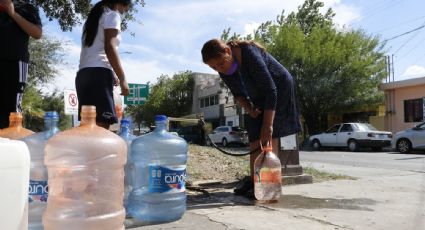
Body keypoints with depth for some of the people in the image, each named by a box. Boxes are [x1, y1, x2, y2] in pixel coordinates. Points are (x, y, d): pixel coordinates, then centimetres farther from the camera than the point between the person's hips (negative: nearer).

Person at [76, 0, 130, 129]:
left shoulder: (94, 17, 28)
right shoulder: (113, 15, 3)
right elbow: (109, 47, -11)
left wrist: (113, 75, 25)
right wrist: (122, 78, -12)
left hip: (83, 74, 9)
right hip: (99, 73, -9)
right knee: (101, 125, -15)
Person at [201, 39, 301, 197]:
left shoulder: (250, 55, -35)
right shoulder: (223, 69, -12)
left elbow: (271, 90, -35)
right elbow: (238, 92, 1)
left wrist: (268, 125, -38)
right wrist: (248, 108, -18)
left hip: (280, 89, -7)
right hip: (260, 96, 7)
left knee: (269, 135, -17)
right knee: (254, 135, 2)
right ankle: (254, 181, 6)